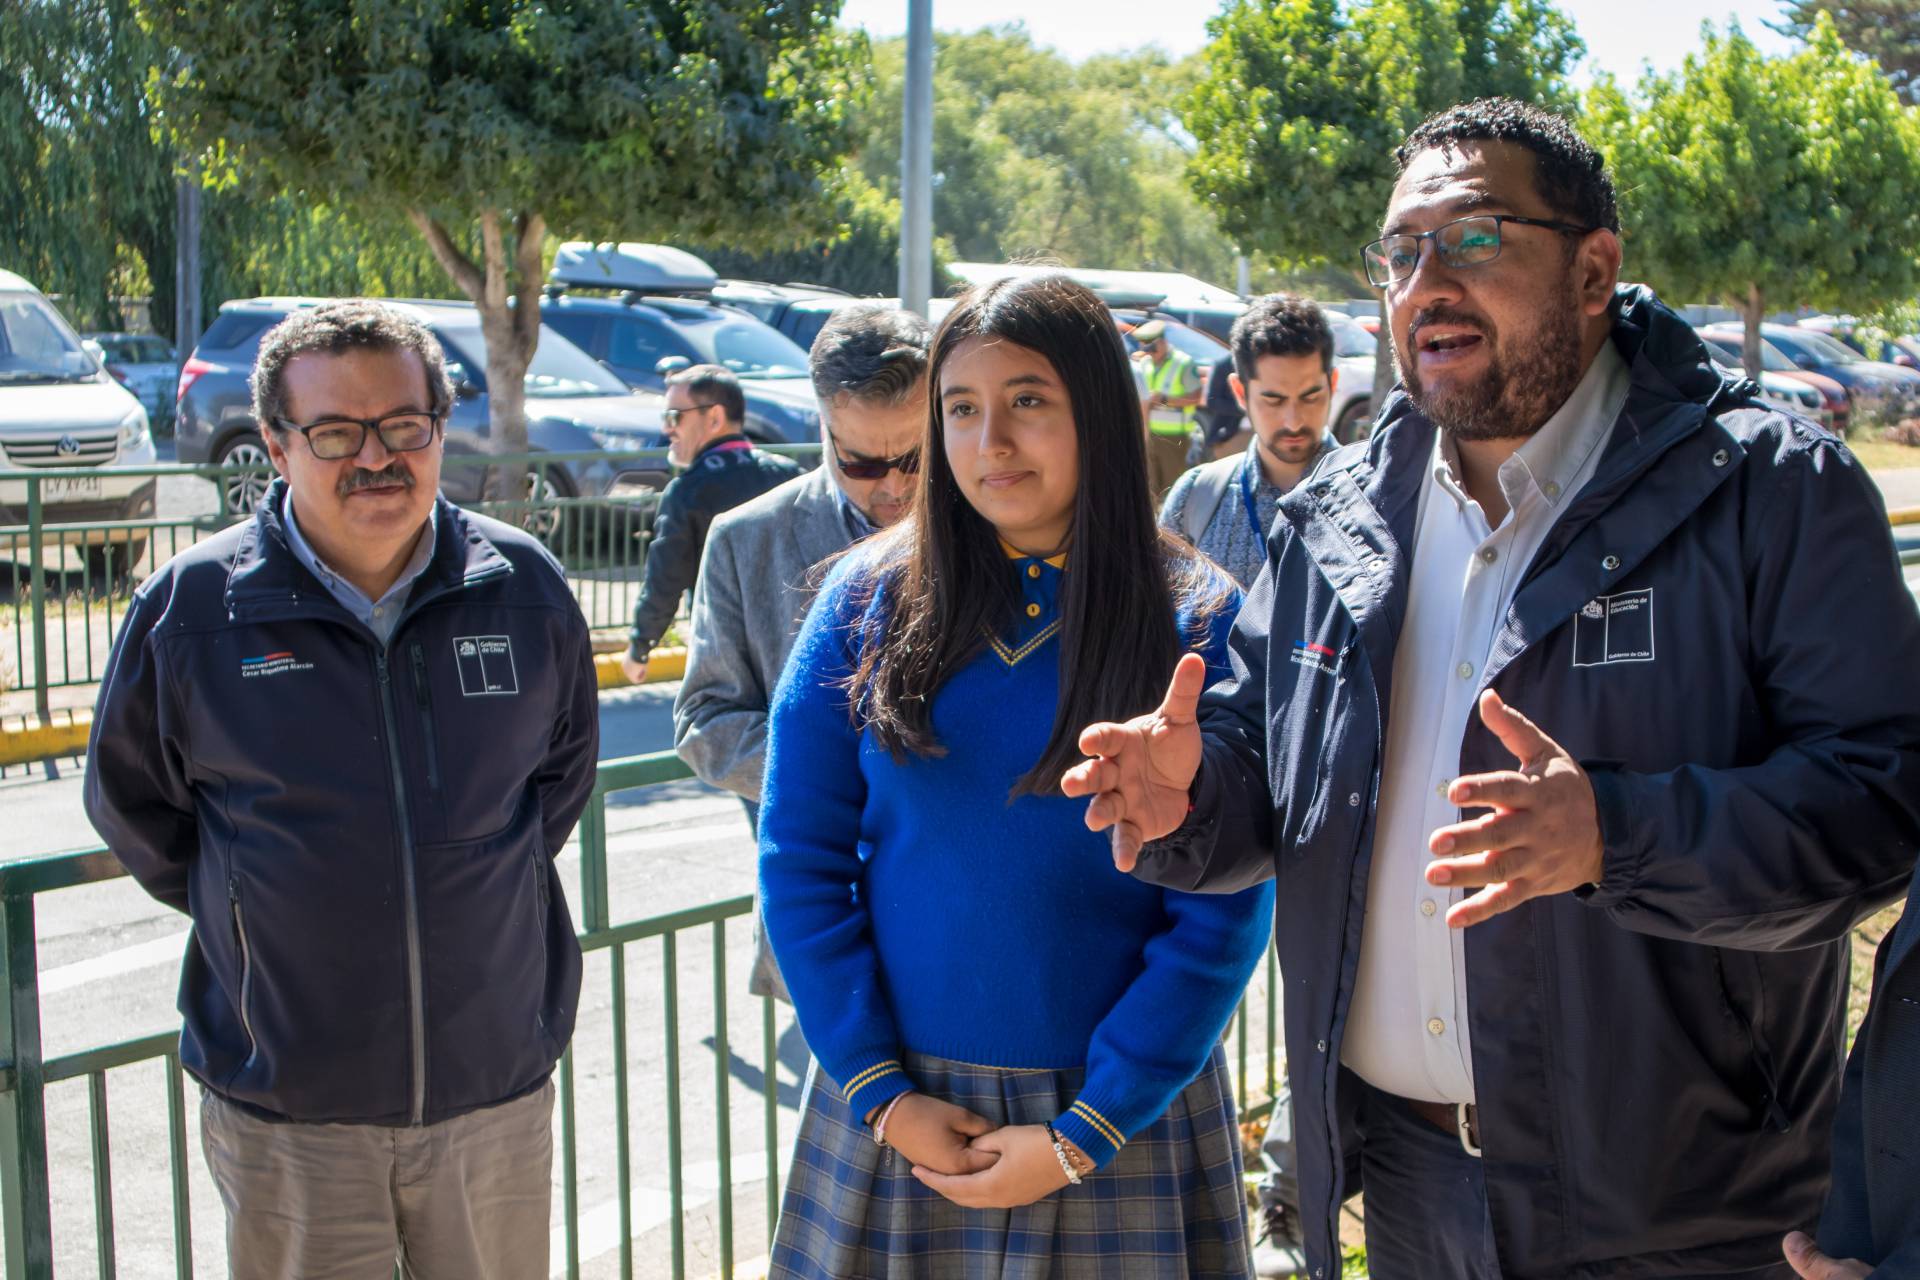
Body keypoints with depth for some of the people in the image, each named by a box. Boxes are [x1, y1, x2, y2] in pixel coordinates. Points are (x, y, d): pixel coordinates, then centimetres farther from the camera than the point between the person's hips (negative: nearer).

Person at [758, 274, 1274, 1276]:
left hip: (1122, 1114, -1)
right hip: (891, 1106, 2)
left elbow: (1222, 913, -9)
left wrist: (1084, 1136, -12)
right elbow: (800, 860, -2)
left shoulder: (1203, 623, -7)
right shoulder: (871, 597, -2)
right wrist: (880, 1090, -8)